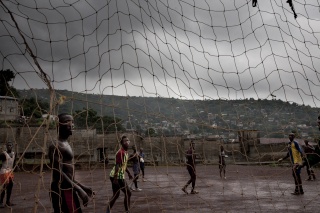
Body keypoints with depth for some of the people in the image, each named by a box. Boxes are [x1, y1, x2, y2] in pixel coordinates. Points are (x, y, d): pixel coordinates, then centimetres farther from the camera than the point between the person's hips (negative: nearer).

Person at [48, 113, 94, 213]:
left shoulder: (65, 144, 16)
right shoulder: (56, 146, -13)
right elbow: (58, 173, -21)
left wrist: (82, 186, 19)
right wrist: (79, 189, -21)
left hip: (68, 189, 10)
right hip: (62, 190, -10)